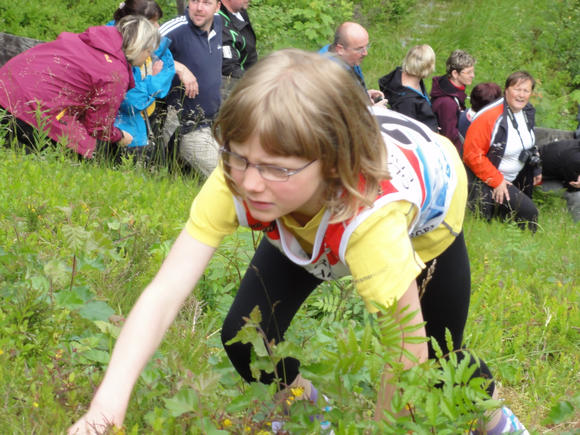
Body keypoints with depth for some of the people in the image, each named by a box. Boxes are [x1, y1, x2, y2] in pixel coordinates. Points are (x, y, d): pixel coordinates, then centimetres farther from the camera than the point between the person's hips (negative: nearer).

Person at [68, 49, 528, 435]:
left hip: (426, 210, -2)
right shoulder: (235, 182, -41)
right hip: (311, 224, 3)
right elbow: (163, 293, -44)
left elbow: (409, 353, -41)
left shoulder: (372, 214, -50)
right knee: (245, 338, -11)